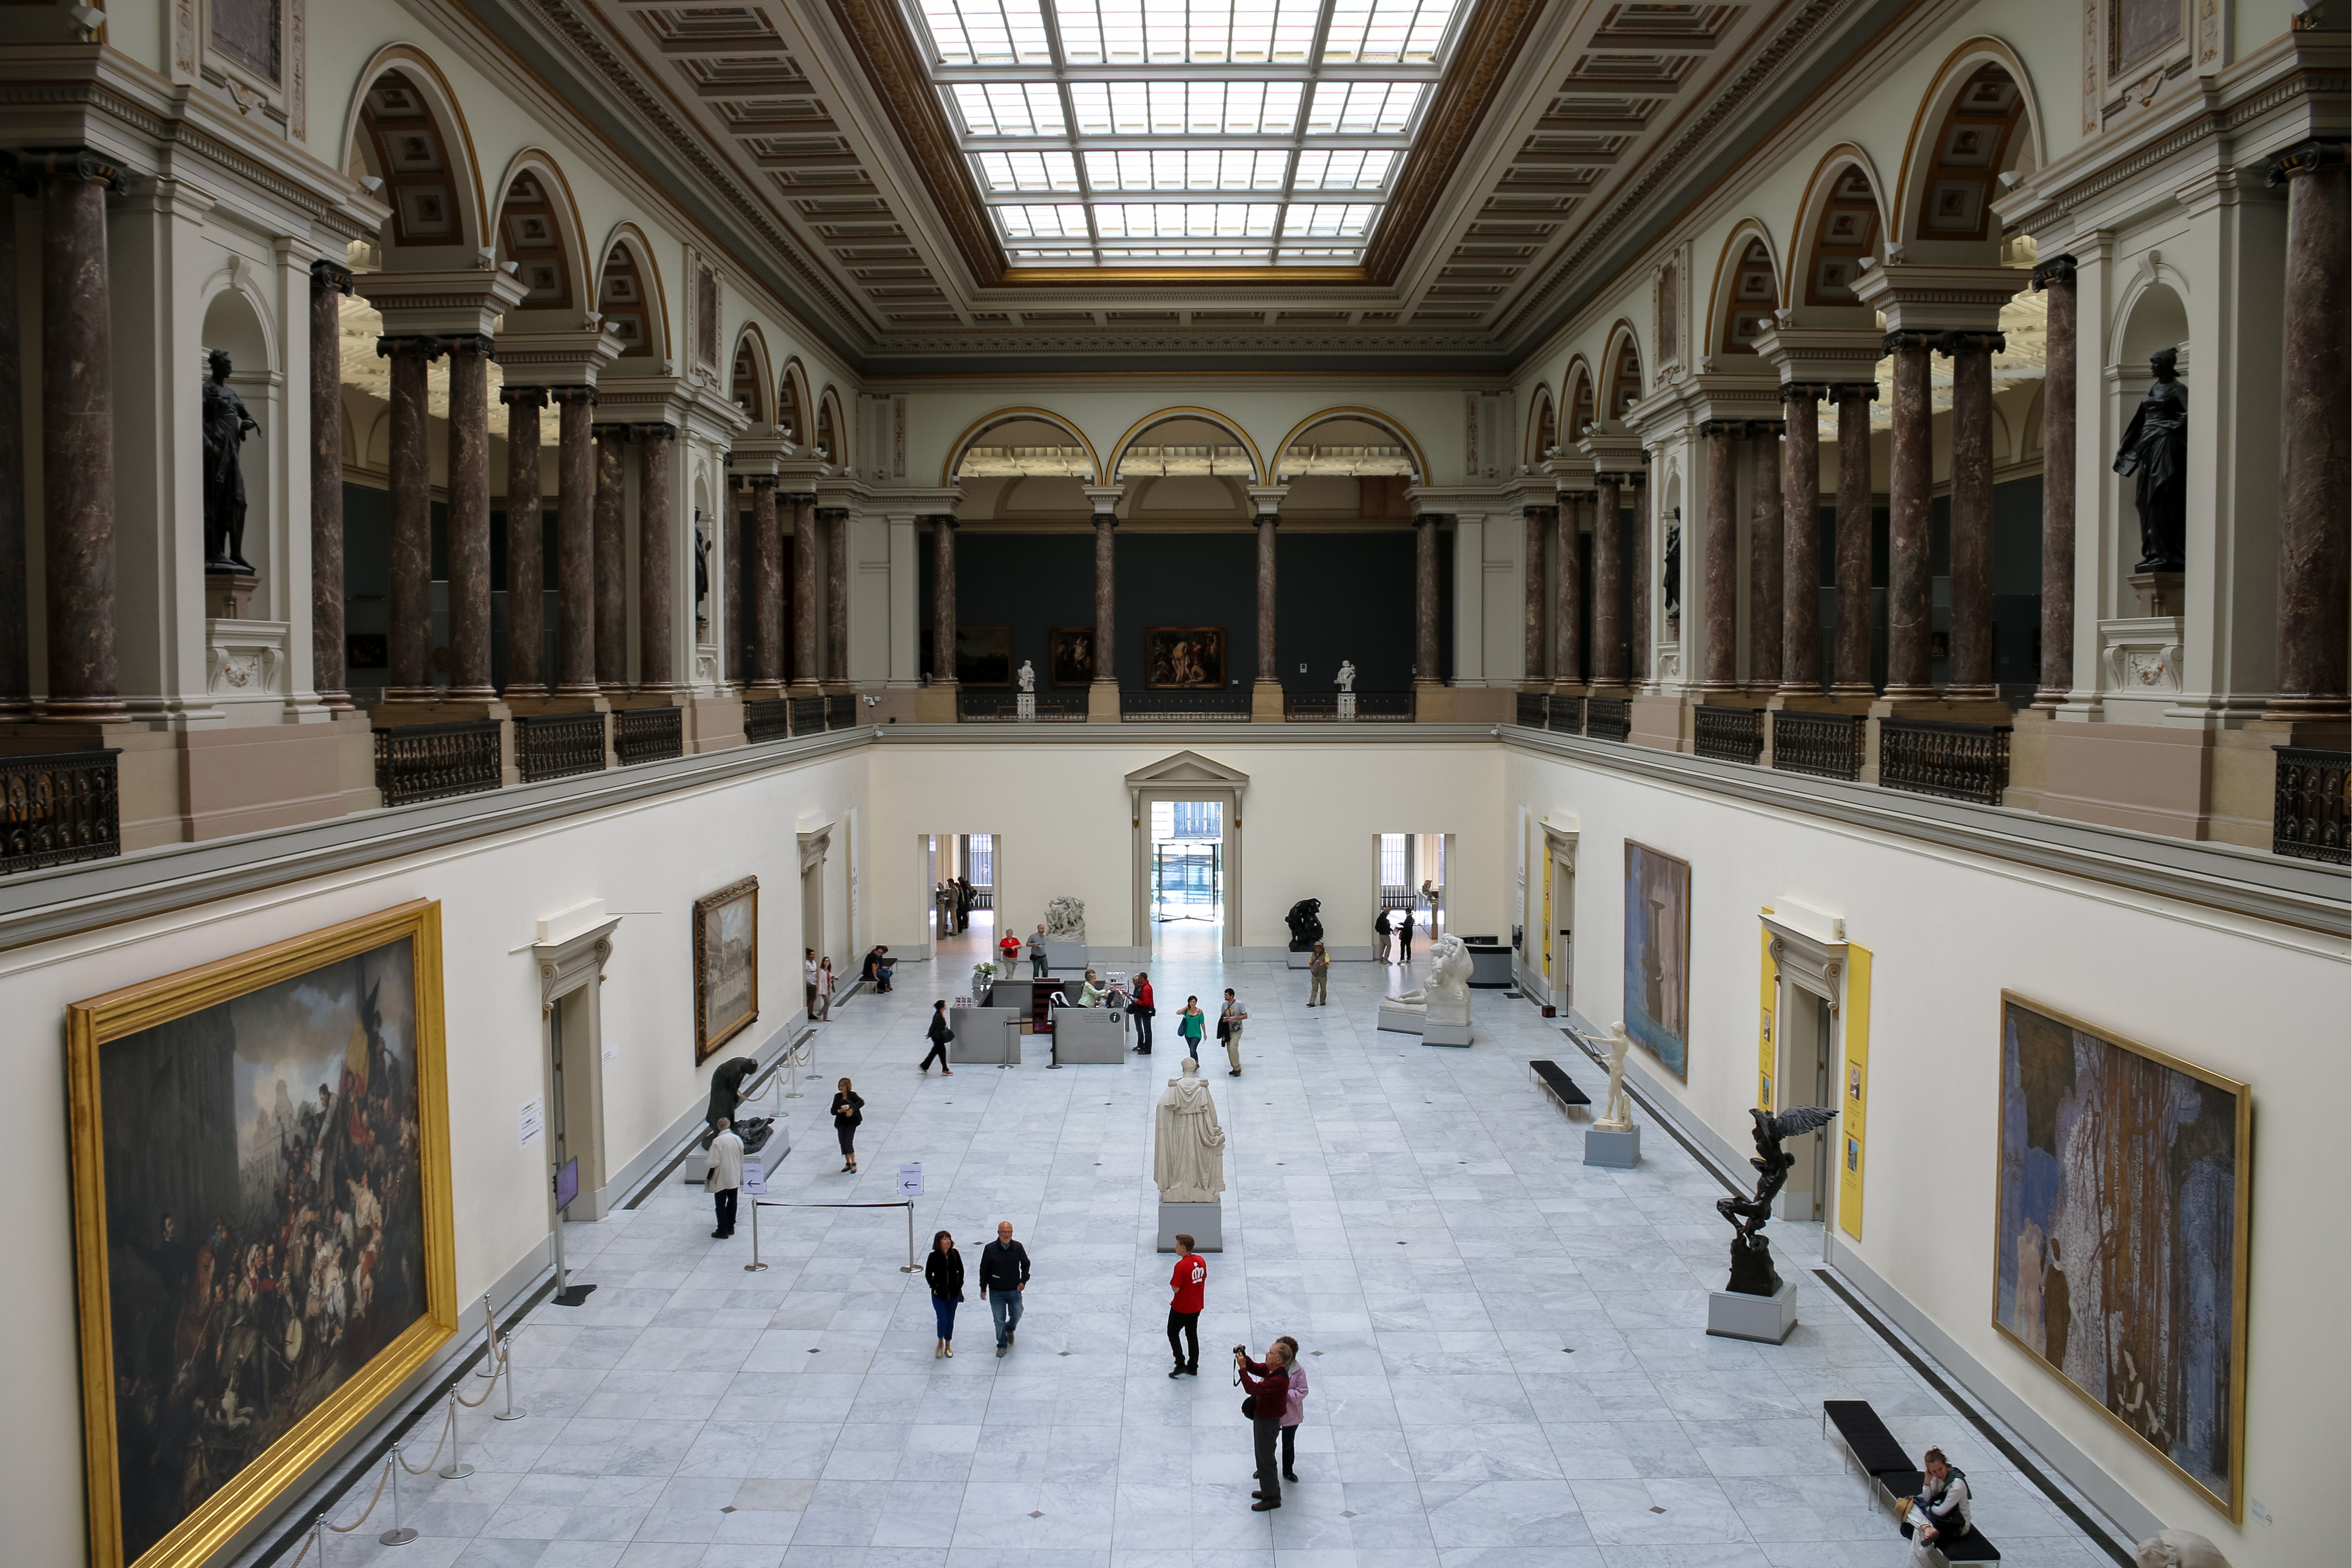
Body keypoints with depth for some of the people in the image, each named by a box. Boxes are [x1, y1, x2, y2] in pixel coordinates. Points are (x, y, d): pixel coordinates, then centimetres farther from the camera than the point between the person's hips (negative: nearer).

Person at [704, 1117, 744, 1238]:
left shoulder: (717, 1141, -18)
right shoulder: (738, 1139, -2)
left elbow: (714, 1162, -19)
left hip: (721, 1178, -5)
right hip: (735, 1177, 5)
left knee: (720, 1204, 4)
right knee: (732, 1202, 16)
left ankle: (723, 1231, 7)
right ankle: (731, 1227, 24)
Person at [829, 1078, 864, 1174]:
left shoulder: (852, 1095, -6)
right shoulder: (837, 1096, 5)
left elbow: (861, 1102, -24)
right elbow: (833, 1111, 4)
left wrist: (852, 1110, -36)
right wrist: (840, 1111, -17)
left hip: (851, 1122, -4)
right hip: (841, 1123, 4)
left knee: (848, 1143, -12)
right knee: (843, 1144, 6)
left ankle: (854, 1164, 6)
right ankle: (848, 1164, 25)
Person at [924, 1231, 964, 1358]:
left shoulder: (955, 1254, -6)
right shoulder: (933, 1257, -14)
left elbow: (961, 1271, 7)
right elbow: (928, 1275, -3)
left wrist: (959, 1286, 2)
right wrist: (935, 1288, -10)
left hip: (953, 1295, 3)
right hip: (939, 1295, -3)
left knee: (950, 1321, 12)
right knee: (942, 1320, -10)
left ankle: (948, 1346, 30)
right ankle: (940, 1343, 17)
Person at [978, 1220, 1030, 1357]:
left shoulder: (1018, 1248, -9)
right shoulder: (990, 1249, -13)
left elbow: (1026, 1264, 9)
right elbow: (984, 1270, -3)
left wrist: (1024, 1280, -1)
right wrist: (983, 1289, -1)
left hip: (1014, 1290, 1)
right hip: (996, 1292, -1)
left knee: (1016, 1316, 12)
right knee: (999, 1320, 5)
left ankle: (1010, 1330, 46)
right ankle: (1002, 1346, 23)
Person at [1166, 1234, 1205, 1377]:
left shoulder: (1181, 1266, -26)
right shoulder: (1201, 1261, -3)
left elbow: (1175, 1289, -23)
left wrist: (1172, 1281, -5)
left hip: (1181, 1308, -6)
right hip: (1197, 1306, 6)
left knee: (1173, 1334, 12)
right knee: (1192, 1335, 18)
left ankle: (1181, 1365, 5)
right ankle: (1193, 1368, 22)